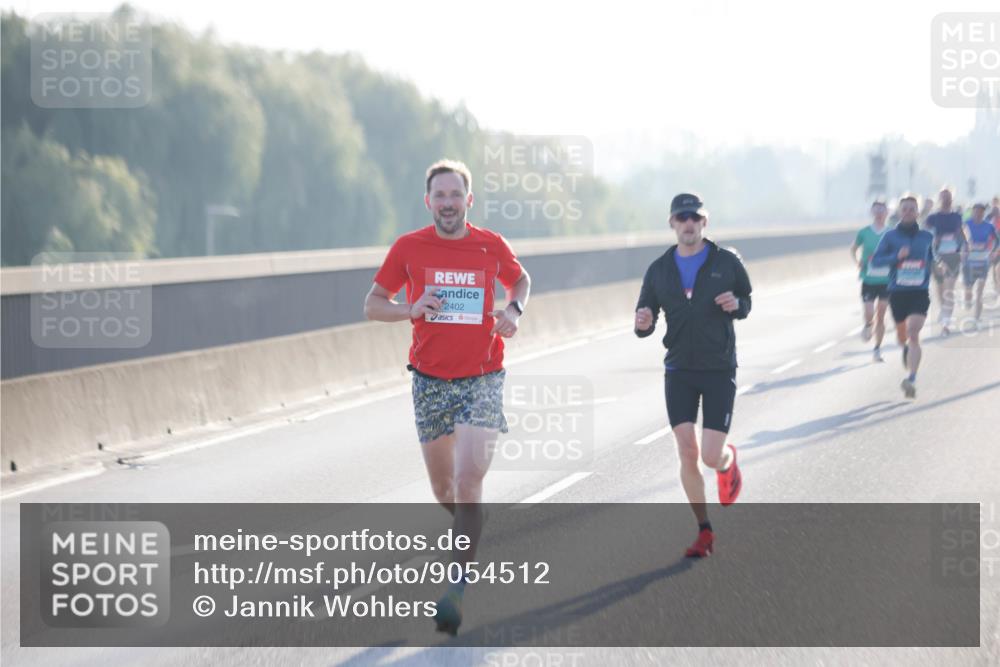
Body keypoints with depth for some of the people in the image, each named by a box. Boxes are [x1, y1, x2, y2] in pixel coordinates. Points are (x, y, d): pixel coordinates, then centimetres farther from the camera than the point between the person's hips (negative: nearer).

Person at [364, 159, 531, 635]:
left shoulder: (492, 245, -1)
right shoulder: (409, 247, -2)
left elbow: (521, 280, 20)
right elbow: (372, 305, 5)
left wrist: (514, 309, -2)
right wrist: (411, 309, -15)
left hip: (482, 379, -2)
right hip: (430, 381, 2)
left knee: (468, 479, -17)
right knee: (443, 485, 11)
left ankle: (457, 587, -15)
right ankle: (473, 536, 44)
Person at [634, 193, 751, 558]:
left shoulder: (726, 262, -1)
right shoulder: (659, 269, 3)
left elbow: (746, 302, 11)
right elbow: (645, 321, 7)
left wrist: (736, 305, -13)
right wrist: (643, 323, -18)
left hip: (720, 370, -2)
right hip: (679, 370, 2)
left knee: (712, 457, -8)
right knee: (687, 453, -5)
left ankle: (729, 462, 32)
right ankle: (705, 531, 8)